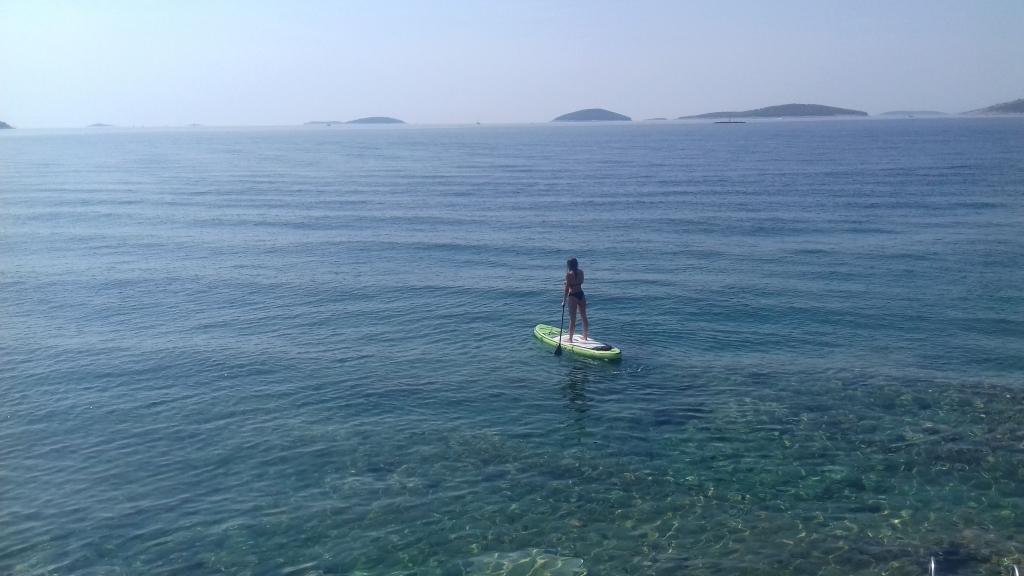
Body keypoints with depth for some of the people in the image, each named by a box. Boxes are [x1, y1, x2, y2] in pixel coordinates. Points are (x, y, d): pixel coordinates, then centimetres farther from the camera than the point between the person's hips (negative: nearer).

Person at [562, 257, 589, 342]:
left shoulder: (569, 274, -14)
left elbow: (567, 288, -14)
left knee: (572, 319, 0)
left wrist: (564, 300, -10)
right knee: (584, 317, 15)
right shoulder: (581, 272, 3)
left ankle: (570, 339, 7)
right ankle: (585, 336, 27)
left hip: (573, 296, -6)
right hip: (581, 294, 6)